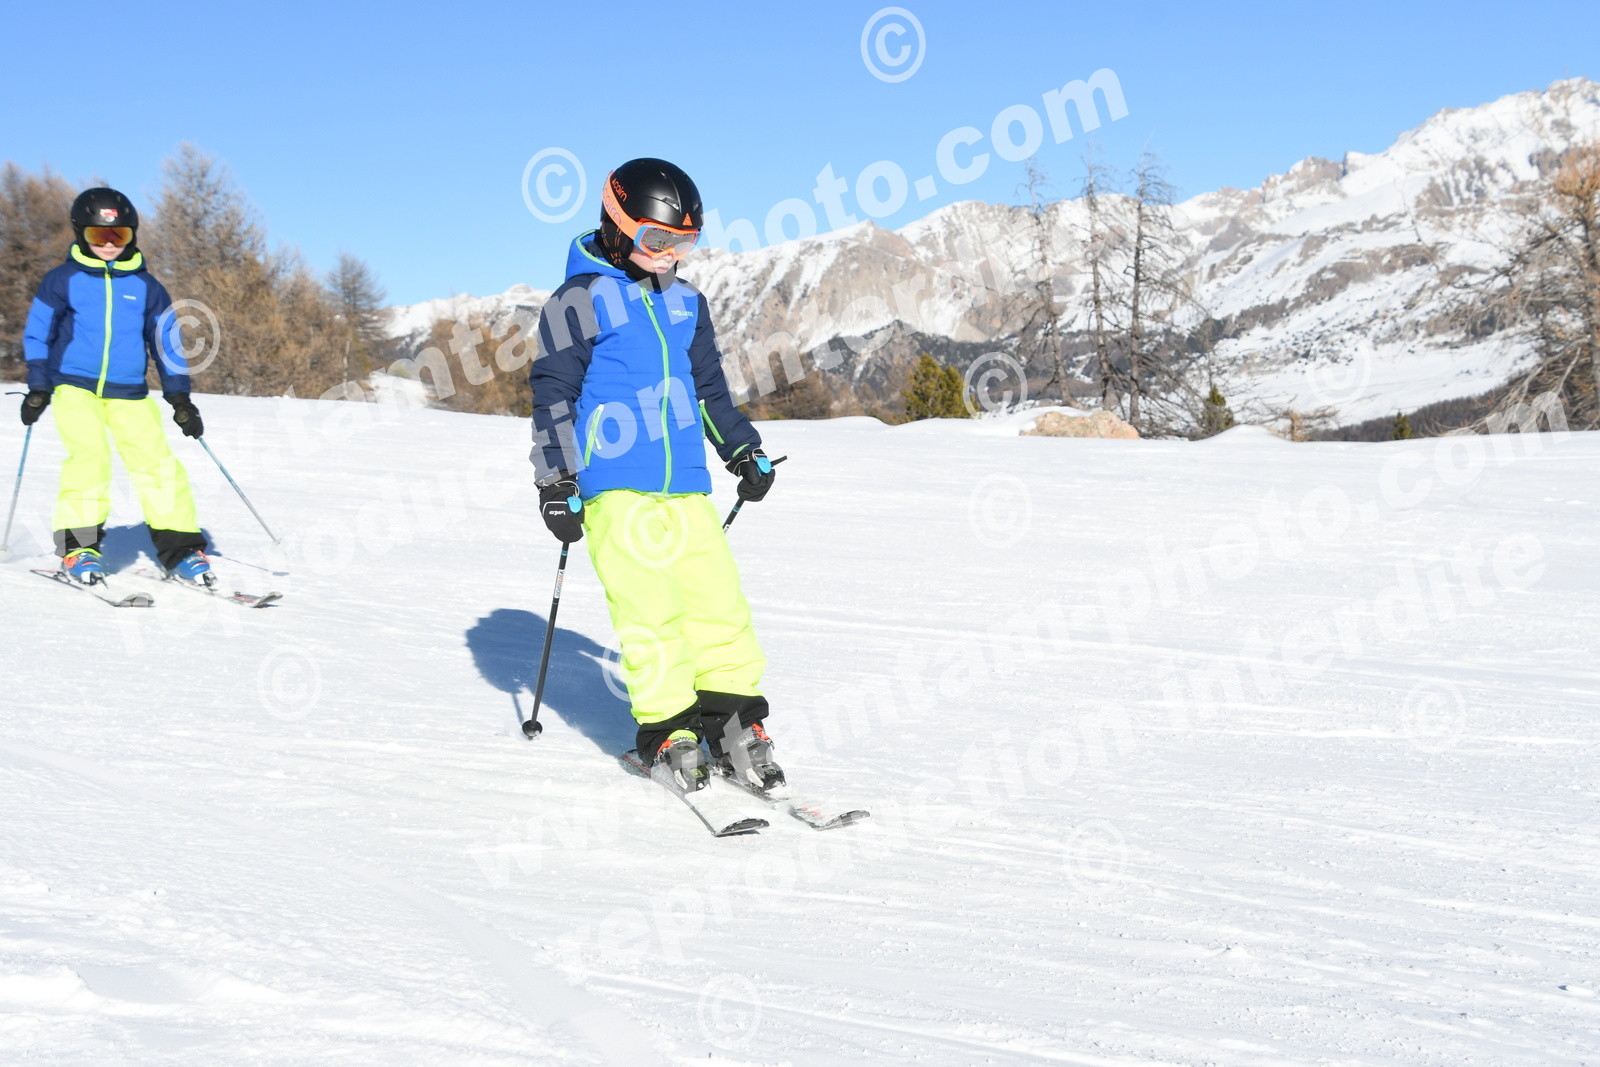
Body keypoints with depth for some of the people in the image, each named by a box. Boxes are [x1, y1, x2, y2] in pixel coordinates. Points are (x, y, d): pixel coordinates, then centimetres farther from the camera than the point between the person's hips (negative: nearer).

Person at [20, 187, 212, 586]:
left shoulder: (146, 287, 8)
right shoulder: (63, 281, 3)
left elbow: (167, 343, 14)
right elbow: (37, 334, 10)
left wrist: (180, 398, 9)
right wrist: (38, 387, 1)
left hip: (129, 392, 2)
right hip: (75, 385, -2)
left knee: (155, 460, -10)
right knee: (89, 454, -22)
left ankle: (179, 545, -3)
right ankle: (78, 544, -13)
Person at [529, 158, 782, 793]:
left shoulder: (685, 303, 17)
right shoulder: (580, 301, -2)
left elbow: (708, 387, 29)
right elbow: (553, 395, -2)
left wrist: (742, 451, 28)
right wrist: (557, 484, -6)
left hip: (685, 486, 6)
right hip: (614, 489, -5)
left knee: (719, 598, -2)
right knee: (648, 610, -9)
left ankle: (734, 719, 5)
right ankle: (667, 729, -1)